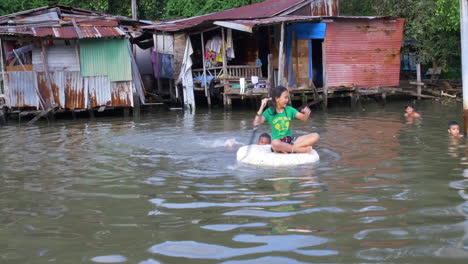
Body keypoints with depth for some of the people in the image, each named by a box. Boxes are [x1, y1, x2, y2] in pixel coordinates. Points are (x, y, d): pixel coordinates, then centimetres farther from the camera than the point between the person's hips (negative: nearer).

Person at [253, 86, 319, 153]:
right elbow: (256, 123, -12)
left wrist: (307, 113, -16)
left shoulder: (289, 109, 10)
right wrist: (262, 107, -16)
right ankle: (302, 149, -24)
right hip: (279, 142, -4)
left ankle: (286, 149, -24)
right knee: (275, 143, -42)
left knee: (316, 136, -16)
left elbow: (304, 118, 7)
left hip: (291, 141, 4)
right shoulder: (269, 112, 0)